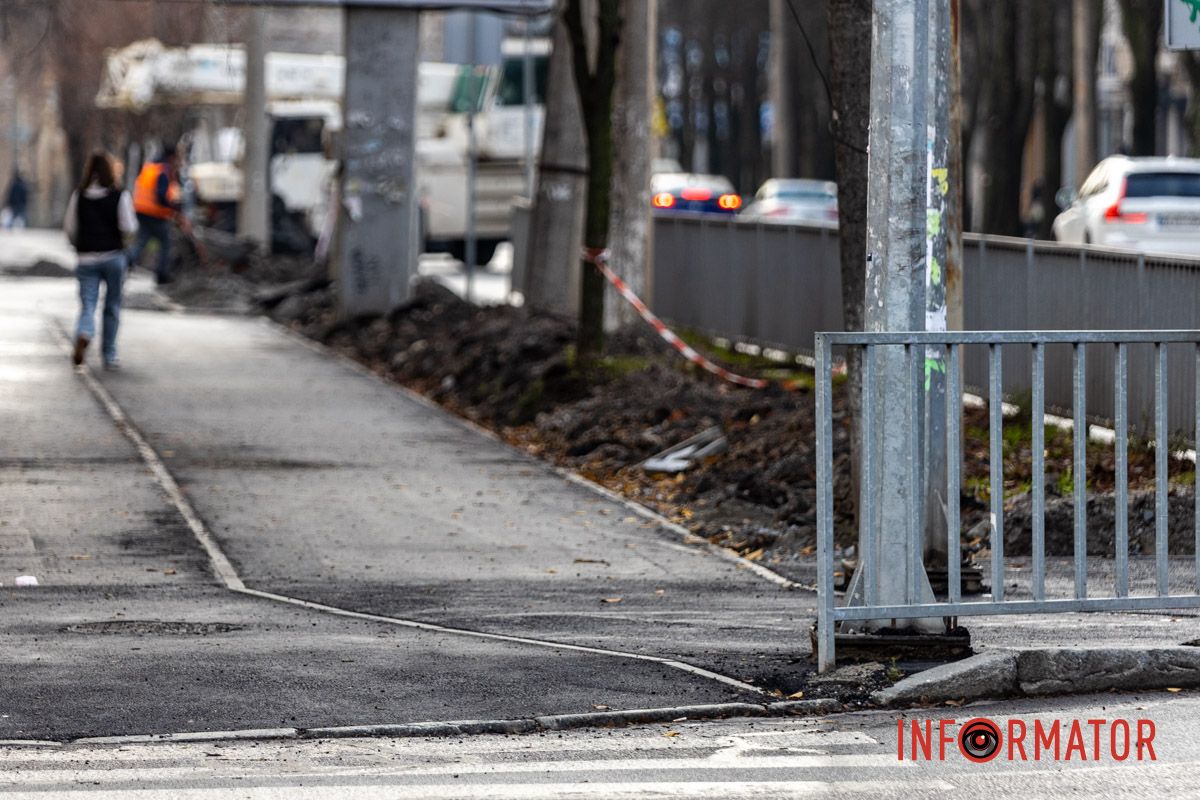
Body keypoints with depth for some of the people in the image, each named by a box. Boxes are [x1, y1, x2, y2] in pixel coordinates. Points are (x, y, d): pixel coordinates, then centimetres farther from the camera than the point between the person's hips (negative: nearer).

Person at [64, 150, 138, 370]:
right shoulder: (120, 196, -8)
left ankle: (83, 335, -30)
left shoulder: (78, 196, -1)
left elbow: (69, 228, 3)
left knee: (87, 305, 2)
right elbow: (129, 227, -13)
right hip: (113, 256, -1)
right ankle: (109, 356, 17)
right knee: (112, 307, 13)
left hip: (87, 258, 1)